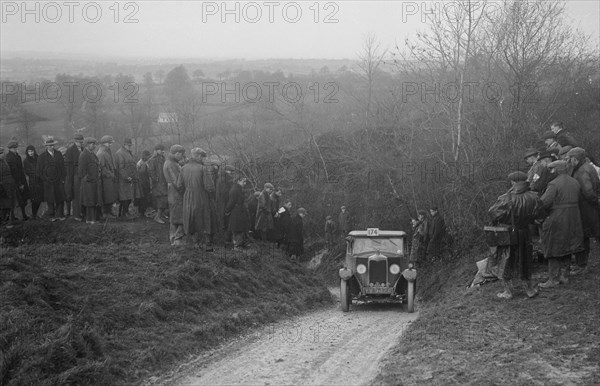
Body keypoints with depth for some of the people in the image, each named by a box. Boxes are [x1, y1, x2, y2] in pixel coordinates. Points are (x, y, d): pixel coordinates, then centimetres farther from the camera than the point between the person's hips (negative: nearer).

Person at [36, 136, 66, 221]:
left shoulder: (58, 154, 9)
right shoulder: (42, 156, 0)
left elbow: (62, 167, 11)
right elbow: (39, 170, 2)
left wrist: (62, 178, 4)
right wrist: (44, 180, -3)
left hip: (59, 181, 2)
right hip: (48, 182, -2)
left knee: (60, 198, 1)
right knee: (50, 200, 3)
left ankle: (60, 214, 9)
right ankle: (51, 216, 12)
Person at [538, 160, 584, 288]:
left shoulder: (554, 184, -17)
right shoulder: (575, 183, 7)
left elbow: (545, 202, -21)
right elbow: (576, 200, 9)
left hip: (557, 219, -7)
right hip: (573, 219, 7)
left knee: (553, 250, 1)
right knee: (566, 248, 17)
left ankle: (553, 279, 3)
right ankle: (564, 276, 23)